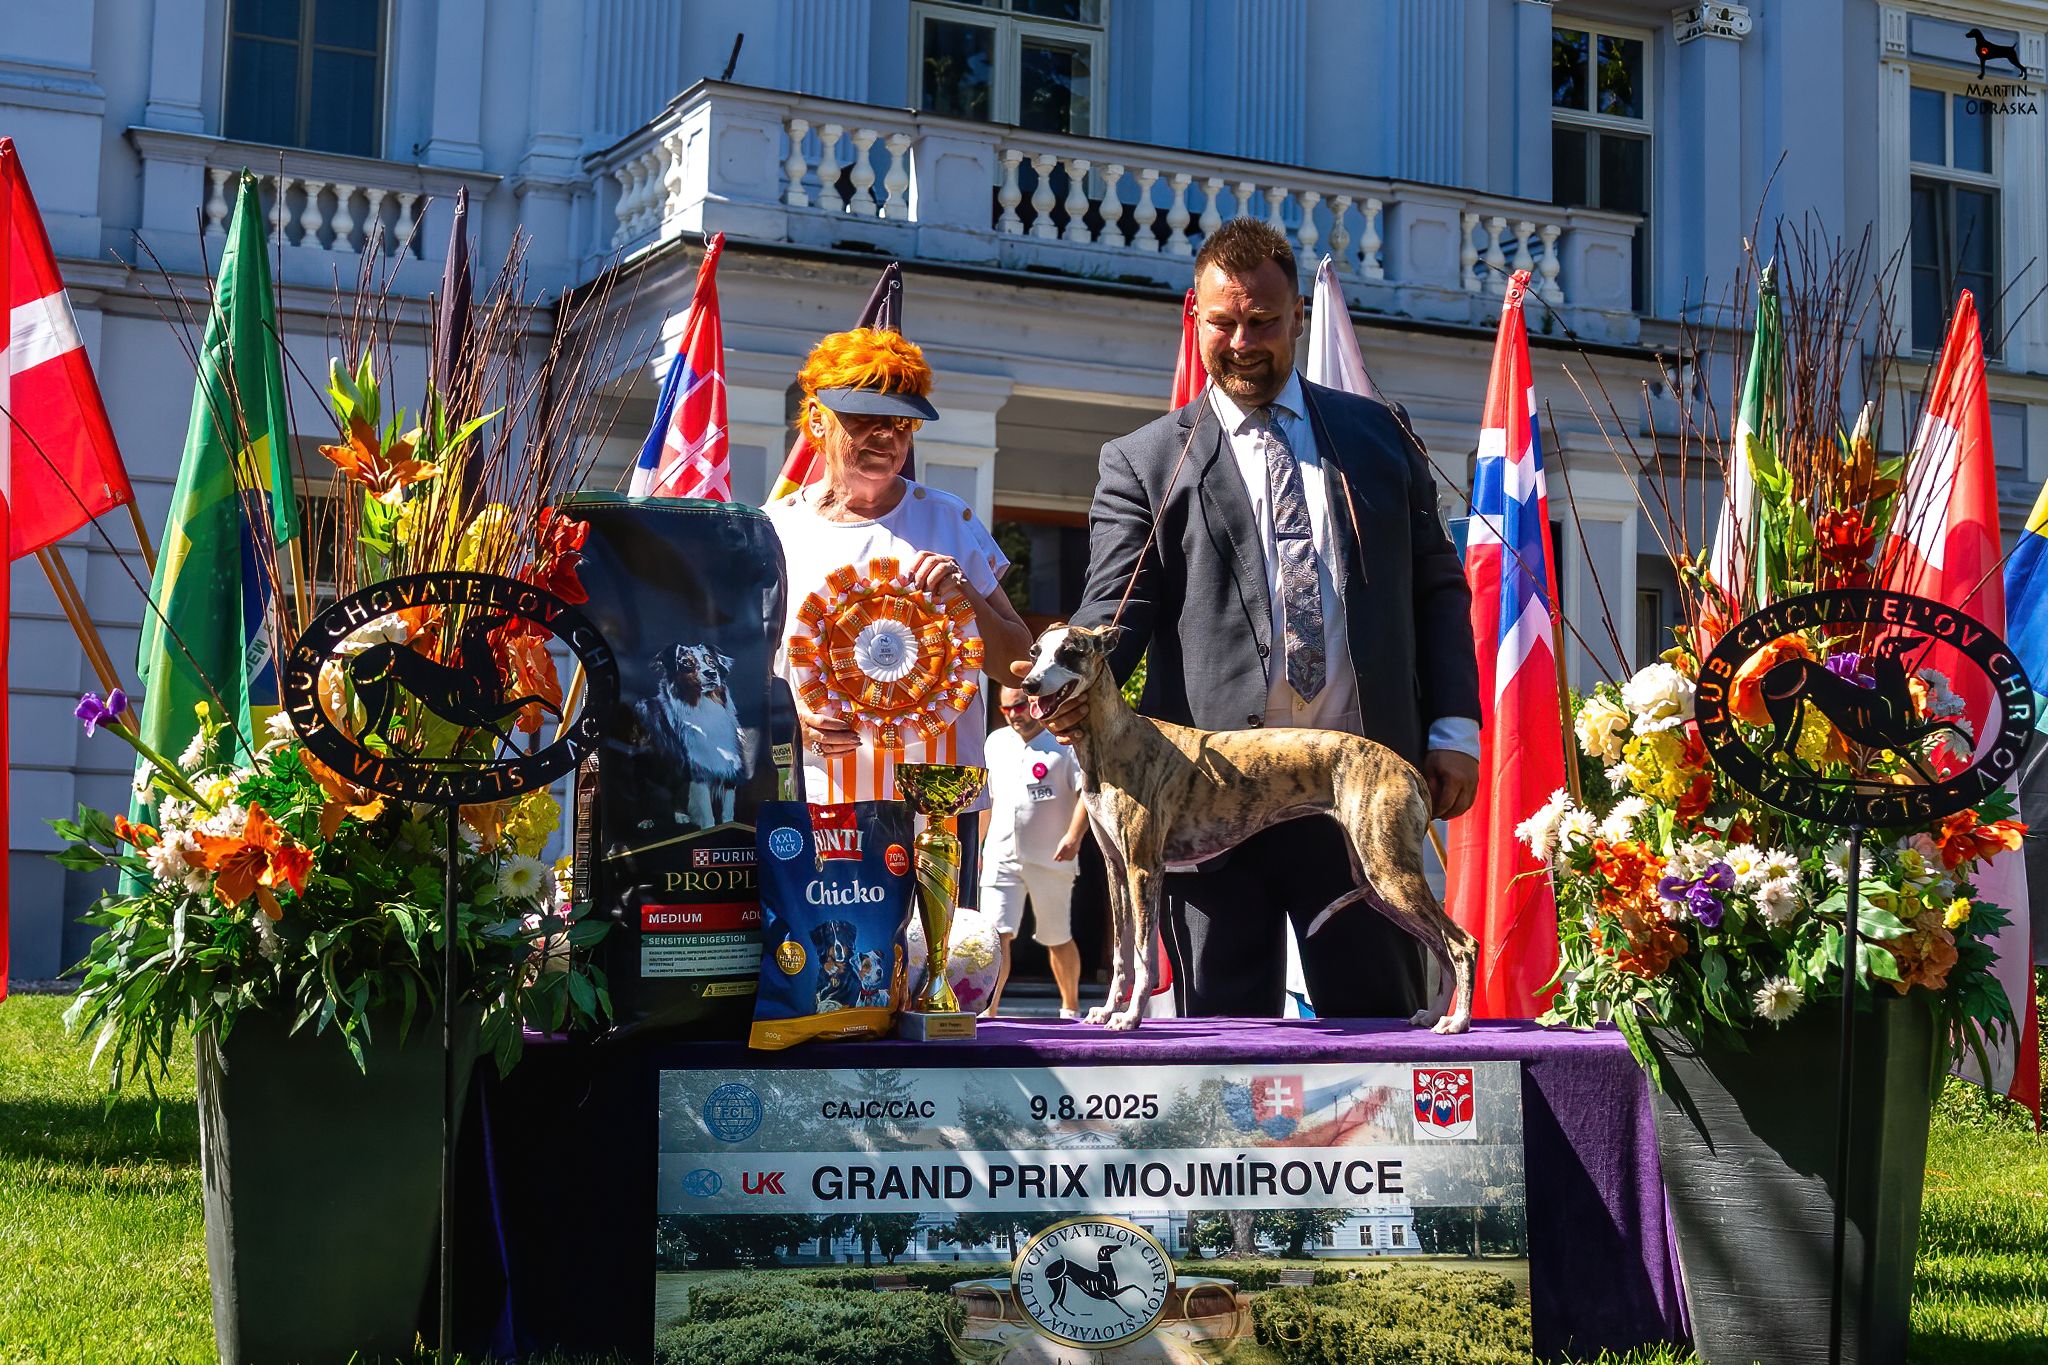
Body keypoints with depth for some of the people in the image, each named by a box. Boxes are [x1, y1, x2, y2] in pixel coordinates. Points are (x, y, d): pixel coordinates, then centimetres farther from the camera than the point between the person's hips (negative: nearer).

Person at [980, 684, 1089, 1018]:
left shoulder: (1065, 743, -4)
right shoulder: (995, 743, 14)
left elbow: (1087, 792, -12)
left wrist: (1074, 836, -24)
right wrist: (981, 845, 21)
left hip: (1050, 858, -3)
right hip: (1001, 855, 3)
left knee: (1058, 939, 9)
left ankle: (1070, 1006, 26)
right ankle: (987, 1010, -18)